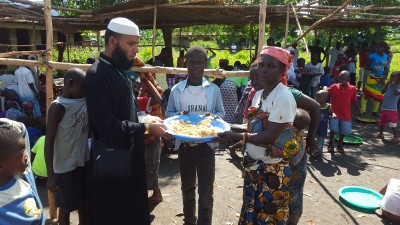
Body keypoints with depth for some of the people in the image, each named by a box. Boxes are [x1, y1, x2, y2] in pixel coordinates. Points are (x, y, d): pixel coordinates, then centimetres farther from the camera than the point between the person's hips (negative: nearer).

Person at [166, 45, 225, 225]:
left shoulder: (213, 89, -2)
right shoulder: (176, 90, -1)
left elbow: (221, 112, 6)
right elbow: (168, 114, 6)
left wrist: (213, 117, -17)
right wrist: (179, 116, -16)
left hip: (206, 146, -2)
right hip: (184, 146, 2)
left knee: (206, 192, 1)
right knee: (187, 189, 19)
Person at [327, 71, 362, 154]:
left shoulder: (352, 89, -2)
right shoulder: (334, 87, -7)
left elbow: (354, 101, 7)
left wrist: (359, 111, 5)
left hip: (346, 114, 2)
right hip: (335, 113, -2)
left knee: (344, 131, 10)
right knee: (333, 129, -3)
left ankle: (340, 145, 29)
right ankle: (331, 145, 17)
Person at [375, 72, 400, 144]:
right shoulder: (389, 85, 6)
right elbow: (382, 92, 0)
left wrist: (394, 85, -29)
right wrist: (386, 85, -8)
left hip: (392, 109, -7)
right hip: (384, 108, 7)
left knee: (392, 124, -5)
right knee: (382, 122, 19)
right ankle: (381, 134, 34)